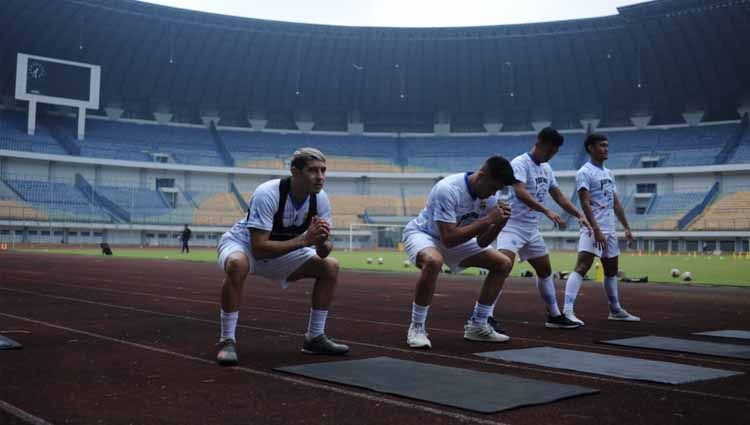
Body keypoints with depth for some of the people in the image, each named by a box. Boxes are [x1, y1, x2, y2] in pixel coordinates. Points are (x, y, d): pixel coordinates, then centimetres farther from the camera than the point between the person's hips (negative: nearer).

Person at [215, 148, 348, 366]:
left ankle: (315, 337, 8)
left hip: (283, 249, 6)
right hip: (243, 244, -6)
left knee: (330, 267, -4)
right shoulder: (267, 194, -33)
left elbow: (324, 252, -11)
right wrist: (304, 239, -42)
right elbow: (258, 249, -38)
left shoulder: (320, 198, -15)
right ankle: (227, 340, -24)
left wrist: (322, 242, -35)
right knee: (237, 264, -40)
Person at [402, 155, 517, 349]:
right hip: (422, 233, -7)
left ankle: (477, 326, 9)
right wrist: (487, 220, -37)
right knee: (433, 261, -41)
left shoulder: (489, 197, -11)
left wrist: (499, 223, -25)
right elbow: (448, 239, -38)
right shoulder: (448, 189, -33)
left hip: (457, 237, 8)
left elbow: (481, 243, -6)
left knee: (503, 264, 0)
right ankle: (417, 328, -22)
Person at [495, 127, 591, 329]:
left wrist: (579, 215, 10)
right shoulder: (520, 163, -15)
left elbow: (558, 195, 19)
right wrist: (547, 211, -41)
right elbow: (520, 192, -31)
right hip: (513, 225, -9)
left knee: (545, 271, 15)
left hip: (532, 229, 9)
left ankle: (554, 316, 28)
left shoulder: (546, 168, 11)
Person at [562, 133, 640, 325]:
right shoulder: (584, 172, -8)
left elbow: (616, 203, 21)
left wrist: (627, 227, 16)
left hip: (610, 230, 9)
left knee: (611, 270, 18)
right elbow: (585, 203, -17)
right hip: (593, 230, -9)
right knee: (581, 268, -18)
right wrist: (596, 229, -25)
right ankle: (567, 311, -23)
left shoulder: (608, 173, 17)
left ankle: (616, 310, 31)